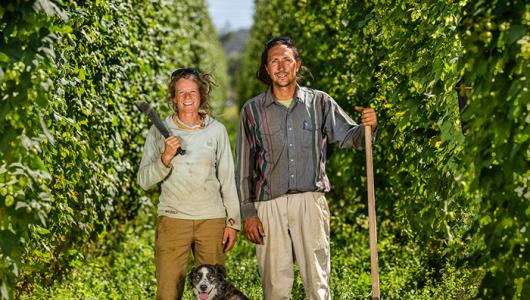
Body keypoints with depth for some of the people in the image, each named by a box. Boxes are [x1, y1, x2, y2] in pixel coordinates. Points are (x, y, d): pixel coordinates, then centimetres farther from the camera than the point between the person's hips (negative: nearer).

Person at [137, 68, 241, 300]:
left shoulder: (216, 131, 7)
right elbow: (144, 181, 1)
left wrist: (233, 221, 7)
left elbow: (227, 180, 10)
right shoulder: (159, 131, 4)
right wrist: (165, 158, -14)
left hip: (212, 220, 1)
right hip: (172, 220, -1)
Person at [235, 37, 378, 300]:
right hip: (269, 206, 0)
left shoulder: (319, 102, 7)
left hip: (310, 202, 0)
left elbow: (348, 136, 6)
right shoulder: (252, 110, 7)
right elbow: (244, 167, 7)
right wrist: (248, 213, 2)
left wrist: (367, 127, -18)